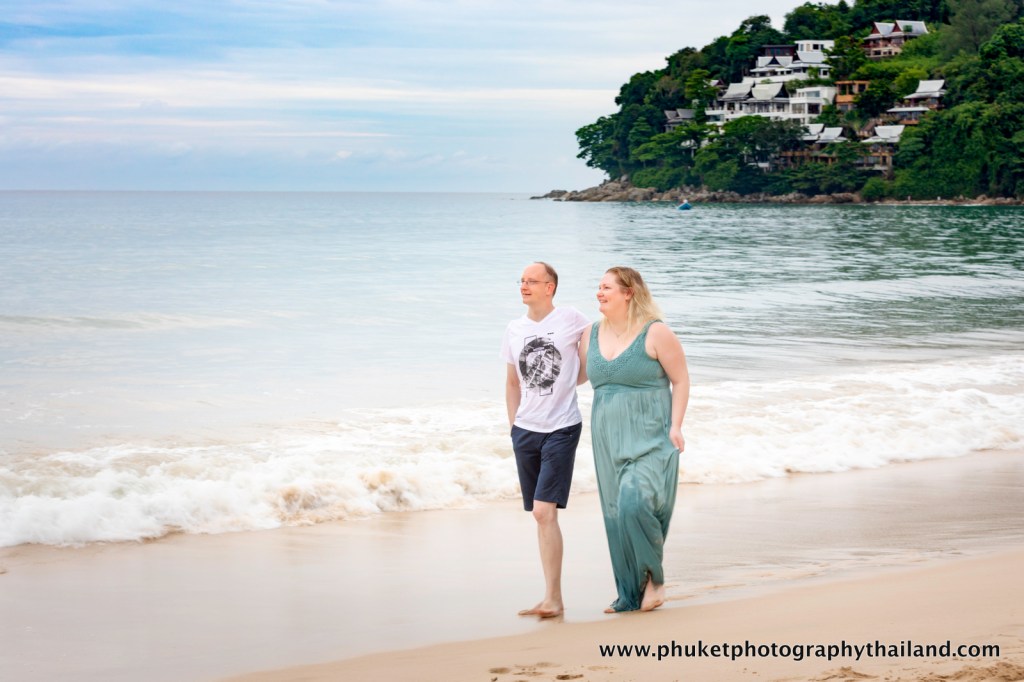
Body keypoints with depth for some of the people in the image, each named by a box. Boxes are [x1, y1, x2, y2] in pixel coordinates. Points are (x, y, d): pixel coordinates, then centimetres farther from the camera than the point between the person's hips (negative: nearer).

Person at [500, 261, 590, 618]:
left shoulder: (572, 320, -6)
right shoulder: (514, 330, 8)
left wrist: (566, 383, 5)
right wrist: (514, 426, 13)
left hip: (561, 429, -5)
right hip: (525, 430, 5)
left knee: (544, 511, -15)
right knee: (540, 515, 9)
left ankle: (552, 599, -11)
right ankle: (553, 598, 16)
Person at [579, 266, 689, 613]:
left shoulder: (655, 333, -9)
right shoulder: (592, 334, 8)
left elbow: (681, 380, -5)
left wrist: (675, 426, -11)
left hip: (650, 437, -6)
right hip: (609, 438, 6)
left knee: (636, 501, -22)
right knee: (617, 513, 6)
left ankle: (654, 578, -2)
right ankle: (631, 594, 15)